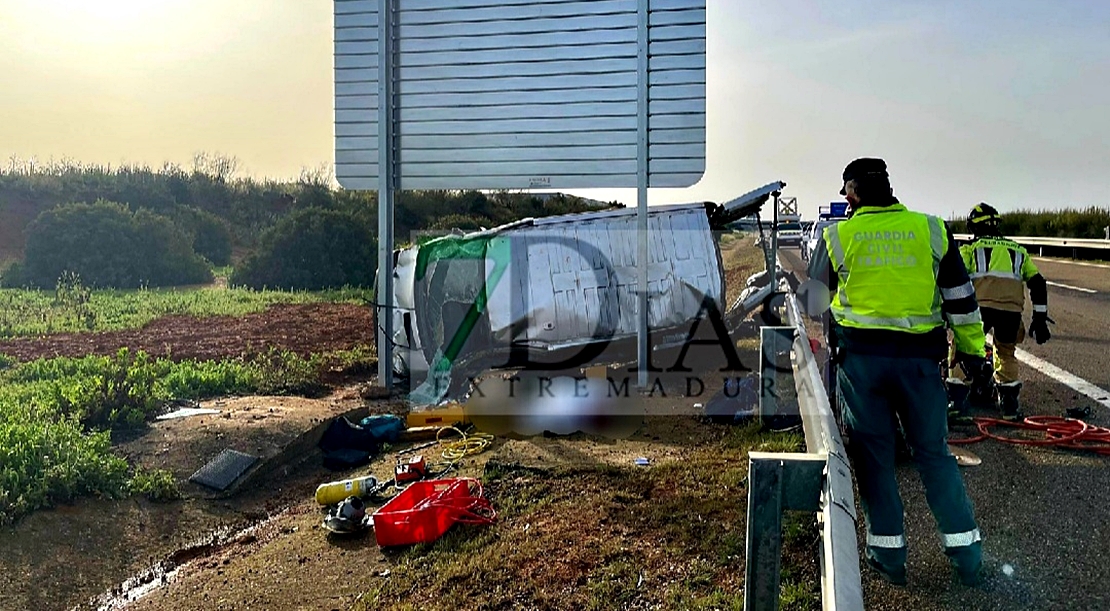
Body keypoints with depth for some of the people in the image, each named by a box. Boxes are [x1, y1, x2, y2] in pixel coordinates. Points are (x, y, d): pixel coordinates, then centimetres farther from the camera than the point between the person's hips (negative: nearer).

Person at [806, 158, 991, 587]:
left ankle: (888, 552, 14)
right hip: (920, 357, 2)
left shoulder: (837, 237, -1)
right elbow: (961, 299, 6)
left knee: (872, 453, 9)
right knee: (933, 451, 12)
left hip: (860, 357, -1)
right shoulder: (931, 230, 2)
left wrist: (829, 319, 32)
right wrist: (973, 351, 15)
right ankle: (966, 553, 18)